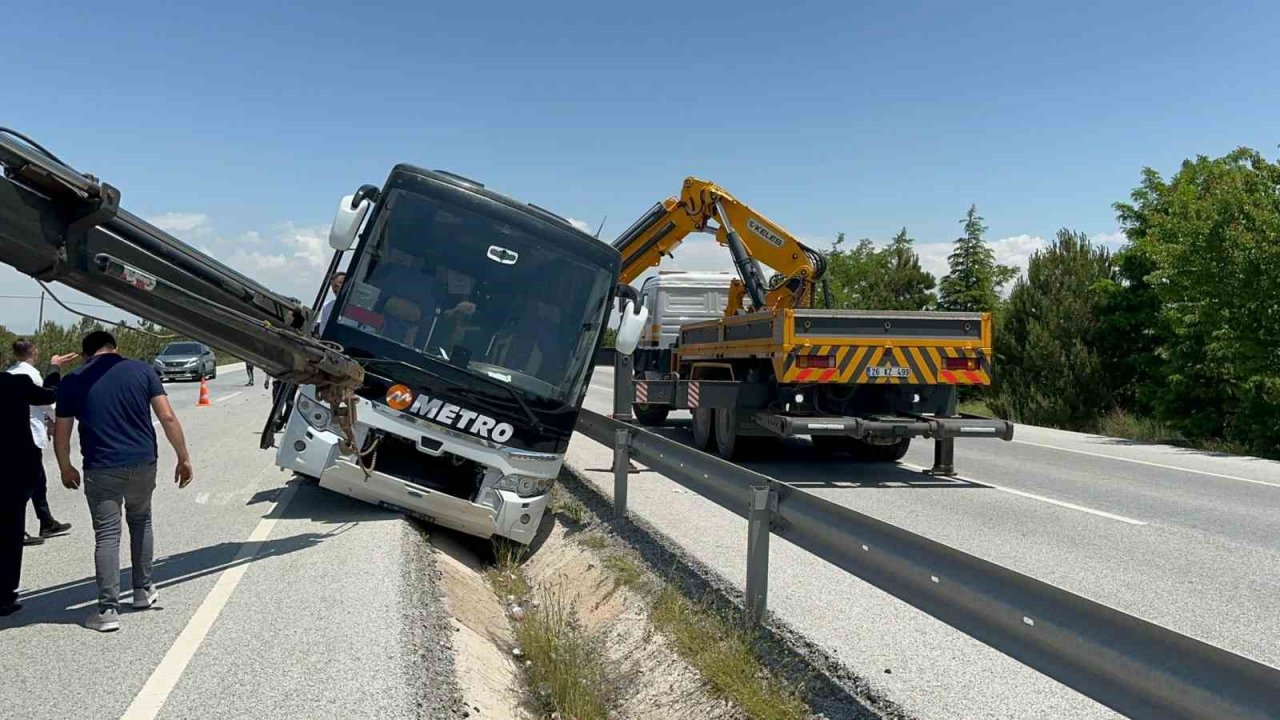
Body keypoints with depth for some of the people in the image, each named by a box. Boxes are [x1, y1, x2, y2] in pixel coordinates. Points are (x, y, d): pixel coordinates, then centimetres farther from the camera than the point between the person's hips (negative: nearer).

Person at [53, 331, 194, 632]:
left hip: (101, 469, -2)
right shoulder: (141, 370, 1)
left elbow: (61, 434, 5)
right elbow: (168, 418, -4)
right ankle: (143, 590, 29)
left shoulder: (72, 382, 1)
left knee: (107, 536, 2)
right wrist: (184, 457, 1)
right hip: (142, 463, 2)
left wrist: (66, 469, 20)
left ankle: (108, 609, -1)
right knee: (140, 522, 23)